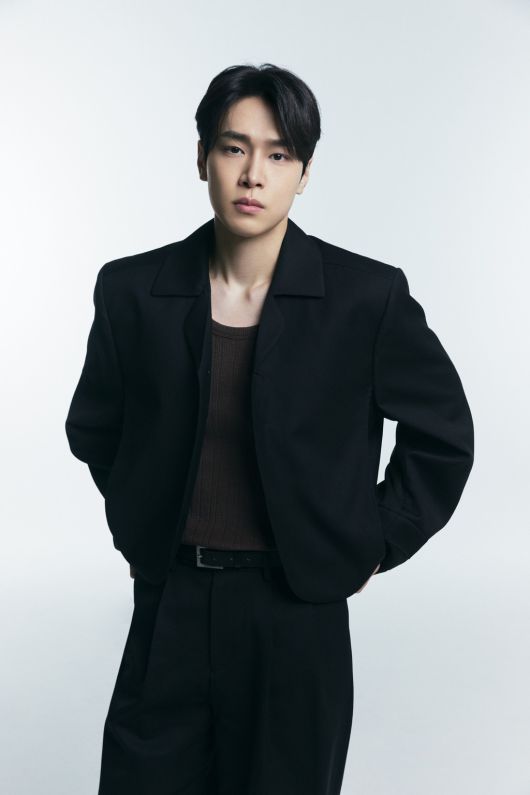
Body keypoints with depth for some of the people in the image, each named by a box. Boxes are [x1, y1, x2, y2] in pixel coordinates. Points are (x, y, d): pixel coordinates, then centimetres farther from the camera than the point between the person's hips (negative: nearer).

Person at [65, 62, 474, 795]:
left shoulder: (369, 296, -9)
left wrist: (377, 547, 2)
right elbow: (93, 427, 14)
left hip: (297, 607, -1)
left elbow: (443, 433, 3)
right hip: (168, 605, 2)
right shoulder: (132, 289, -3)